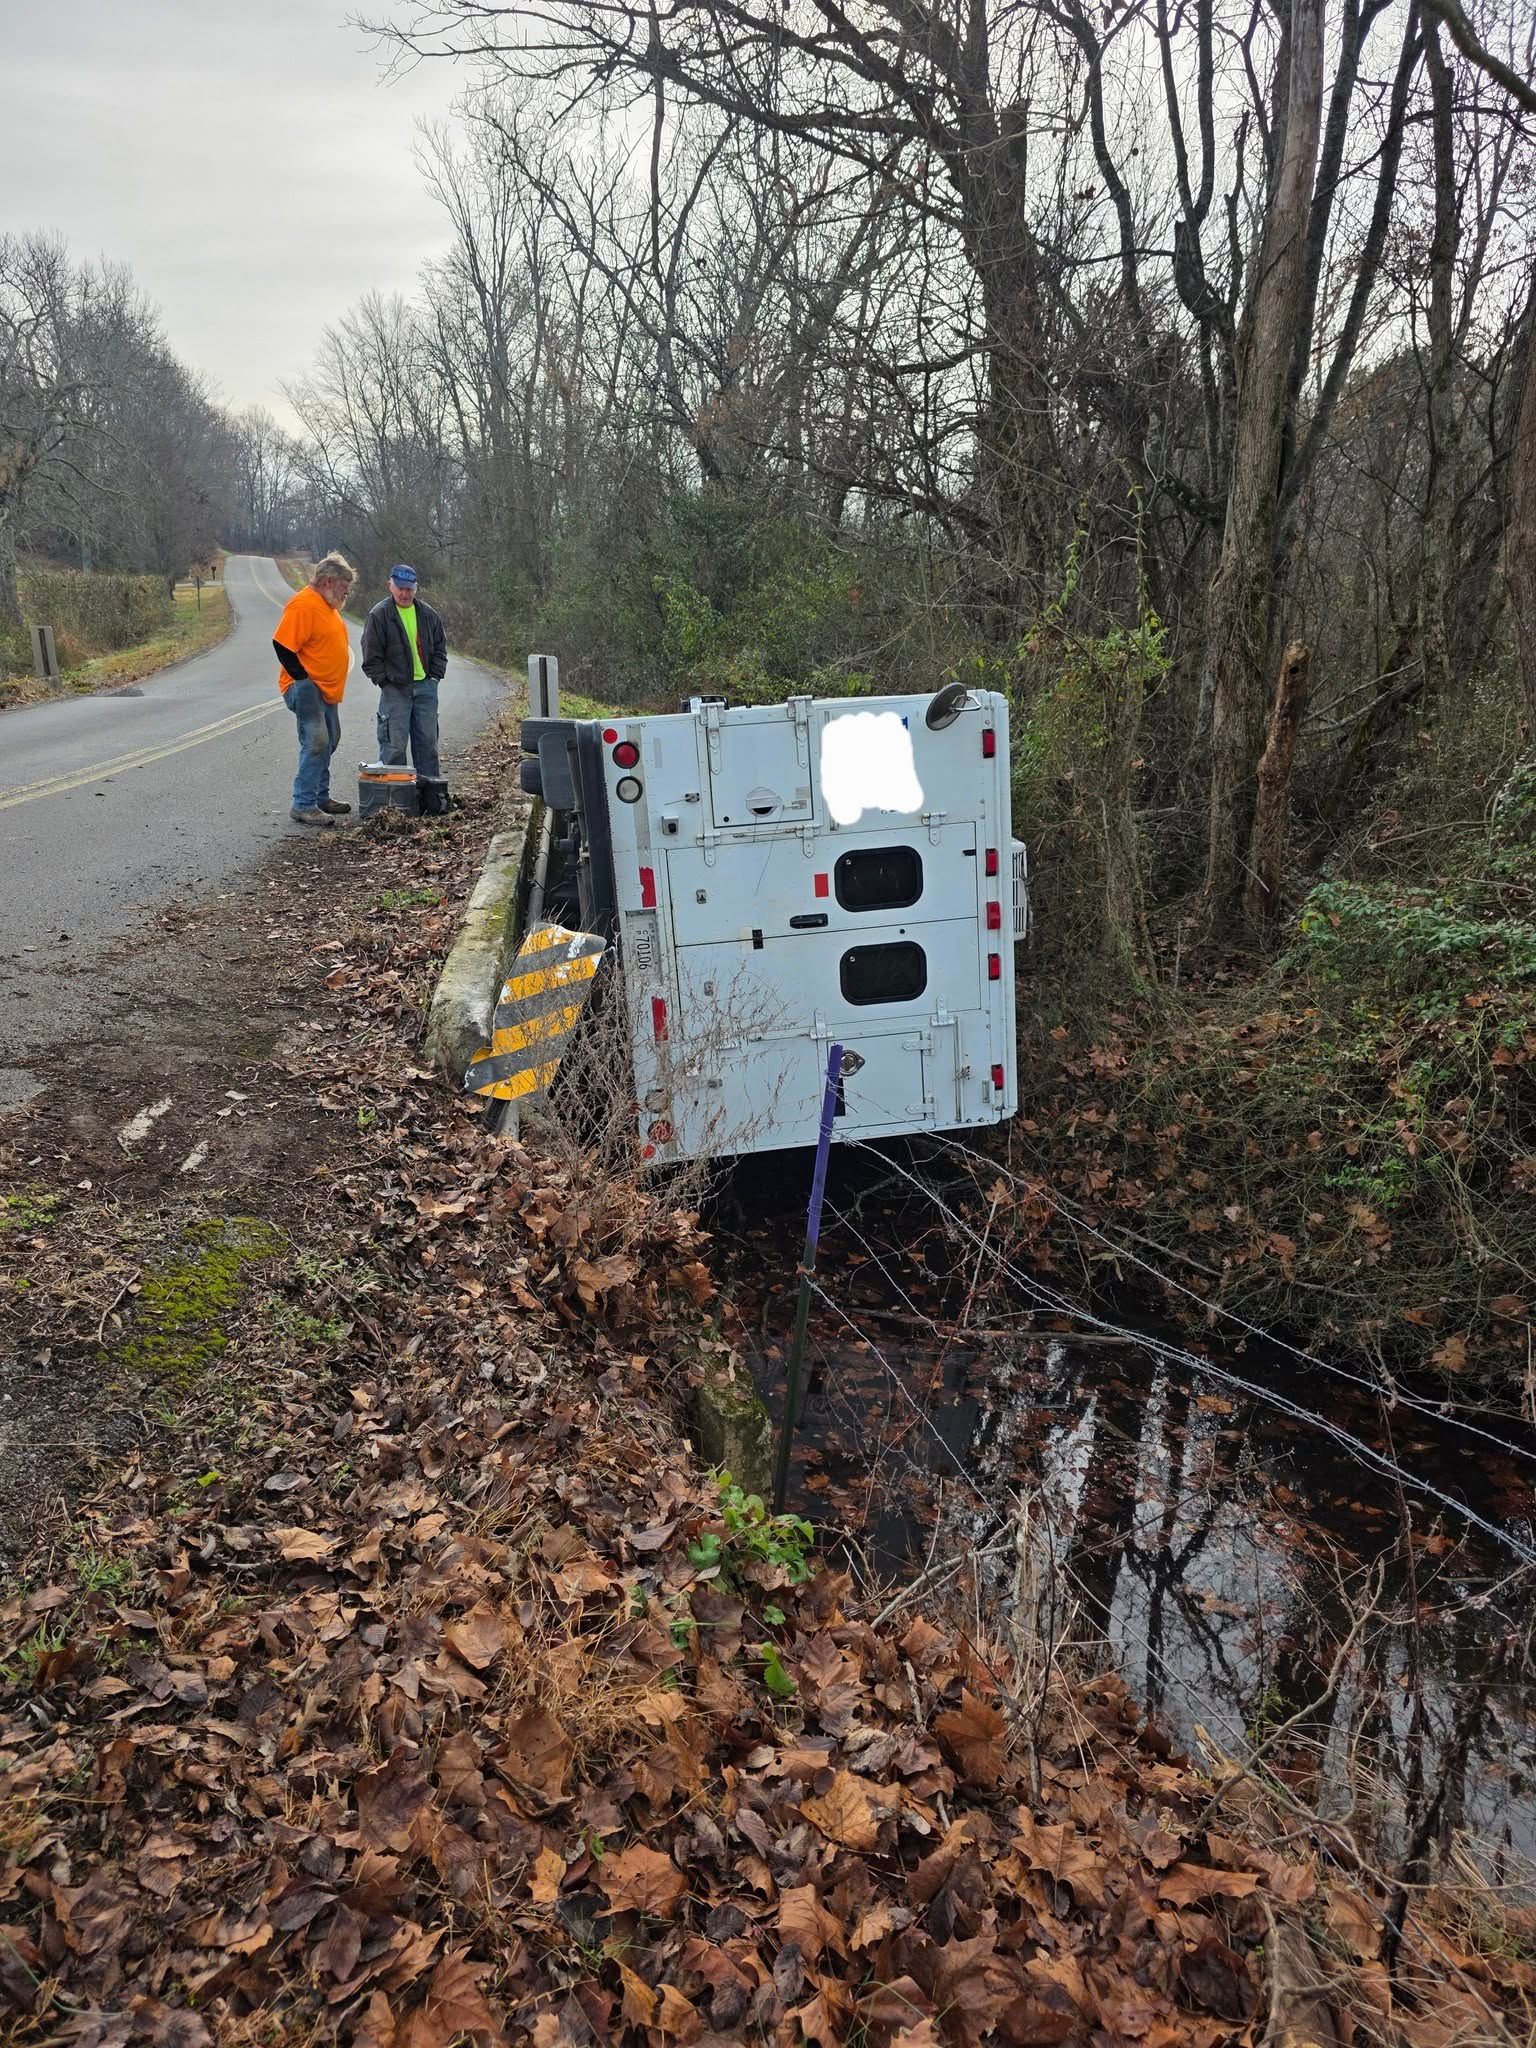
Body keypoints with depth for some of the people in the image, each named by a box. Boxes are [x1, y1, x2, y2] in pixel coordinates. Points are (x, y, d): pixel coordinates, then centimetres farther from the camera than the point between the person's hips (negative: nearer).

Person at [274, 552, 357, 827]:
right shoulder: (303, 604, -17)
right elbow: (283, 646, -21)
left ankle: (321, 797, 28)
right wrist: (305, 681, -19)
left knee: (328, 742, 17)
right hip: (307, 689, -10)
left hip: (327, 691, 10)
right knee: (315, 743, -16)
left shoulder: (327, 604, 14)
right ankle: (303, 806, -14)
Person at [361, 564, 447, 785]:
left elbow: (440, 647, 17)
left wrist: (436, 675, 7)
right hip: (395, 689, -4)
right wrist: (384, 681, -8)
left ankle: (429, 784, 16)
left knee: (428, 740, 8)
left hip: (426, 686, 4)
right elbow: (371, 655, -4)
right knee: (395, 744, -4)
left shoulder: (427, 614, 9)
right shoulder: (379, 615, -4)